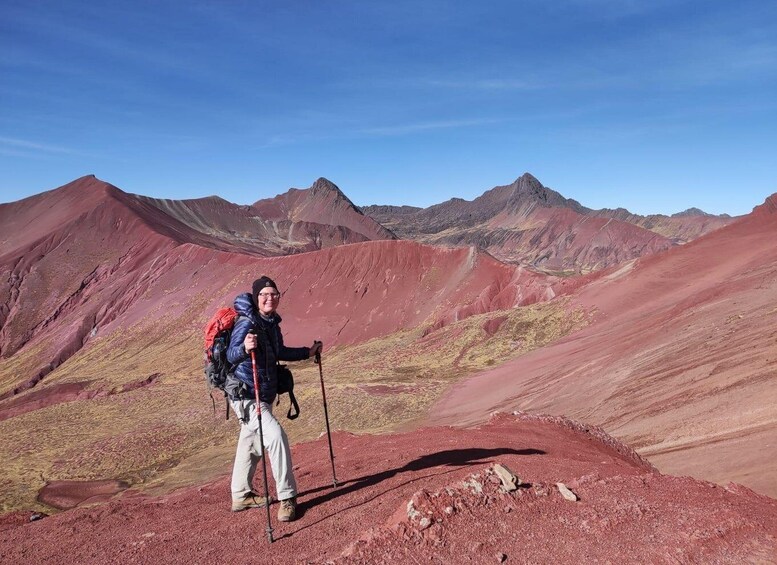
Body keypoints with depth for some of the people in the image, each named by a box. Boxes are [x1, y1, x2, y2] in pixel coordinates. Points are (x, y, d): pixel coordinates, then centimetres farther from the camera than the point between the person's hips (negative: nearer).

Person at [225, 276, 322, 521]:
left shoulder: (273, 323, 5)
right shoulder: (247, 323, -20)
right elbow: (231, 355, -32)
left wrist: (307, 352, 21)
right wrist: (244, 348, -53)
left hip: (265, 396, 9)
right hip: (245, 396, -9)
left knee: (250, 443, 19)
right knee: (276, 436, -19)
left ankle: (241, 496, 35)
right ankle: (287, 498, -8)